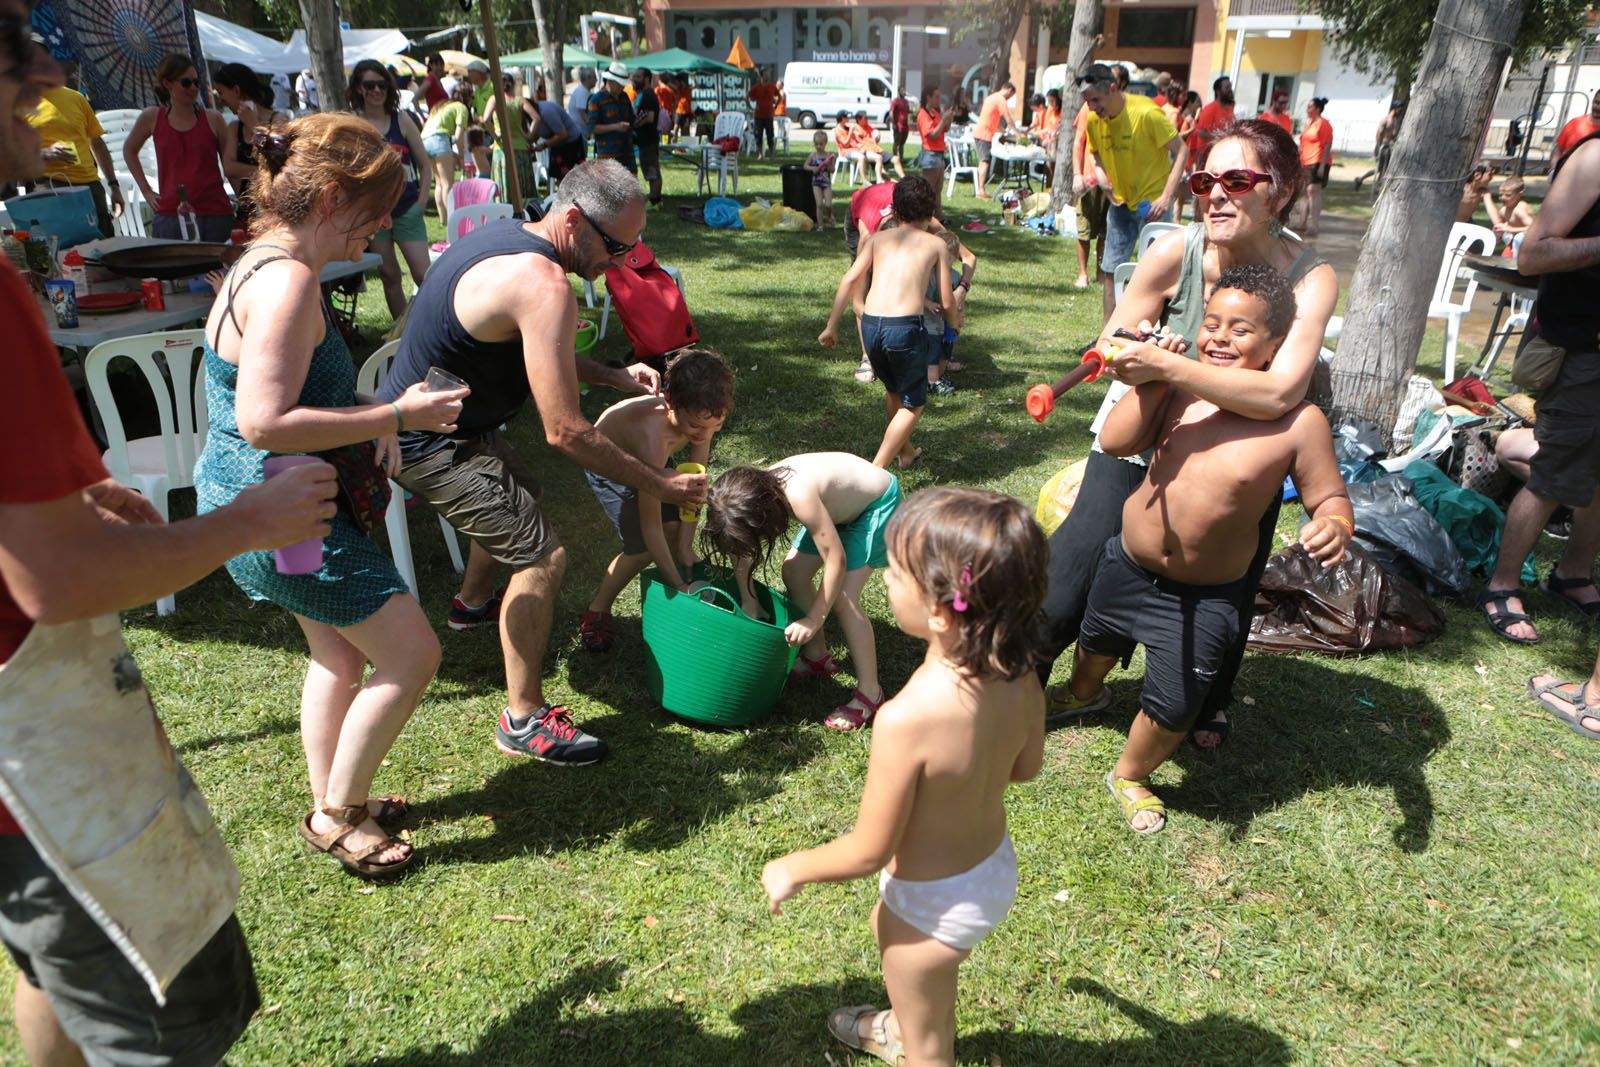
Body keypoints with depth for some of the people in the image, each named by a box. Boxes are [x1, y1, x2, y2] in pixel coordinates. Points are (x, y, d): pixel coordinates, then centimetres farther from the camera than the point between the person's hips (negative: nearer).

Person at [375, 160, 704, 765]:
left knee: (520, 495, 31)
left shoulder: (504, 235, 3)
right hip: (429, 447, -11)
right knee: (542, 556, -14)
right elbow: (565, 432, -31)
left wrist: (613, 376, 2)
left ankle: (474, 603, 57)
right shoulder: (543, 284, -29)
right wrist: (659, 484, -22)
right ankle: (524, 721, -3)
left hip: (417, 415, 11)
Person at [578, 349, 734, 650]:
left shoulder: (702, 416, -30)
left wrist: (685, 545, -18)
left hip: (643, 457, 5)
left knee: (675, 526, -10)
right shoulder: (654, 437, -46)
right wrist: (678, 585, -30)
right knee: (643, 548, -13)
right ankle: (596, 613, 10)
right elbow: (650, 525, -37)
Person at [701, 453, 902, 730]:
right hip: (842, 502, 8)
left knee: (842, 598, -14)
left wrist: (814, 620, -26)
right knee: (793, 574, 4)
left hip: (878, 502, -8)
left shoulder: (799, 496, -40)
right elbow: (738, 548, -2)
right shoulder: (754, 492, -18)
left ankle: (870, 693, -1)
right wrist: (749, 602, -5)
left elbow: (836, 559, -32)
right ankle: (817, 657, 24)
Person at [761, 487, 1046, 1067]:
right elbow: (1025, 767, 1)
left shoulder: (907, 718, -39)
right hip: (997, 864, 7)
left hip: (939, 901, -7)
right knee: (885, 929, 37)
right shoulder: (1018, 674, -19)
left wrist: (792, 869, -8)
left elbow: (869, 851, -26)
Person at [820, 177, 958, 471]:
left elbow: (850, 279, 5)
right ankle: (876, 469, -1)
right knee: (913, 404, 13)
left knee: (893, 390, 29)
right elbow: (946, 301, 9)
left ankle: (905, 452, 47)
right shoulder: (937, 244, 12)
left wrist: (831, 326, 7)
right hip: (905, 326, -4)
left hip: (870, 325, 4)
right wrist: (956, 321, 31)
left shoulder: (877, 238, 18)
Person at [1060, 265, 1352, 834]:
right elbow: (1115, 441, -18)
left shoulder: (1298, 422, -18)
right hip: (1127, 565, 3)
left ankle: (1130, 776, 36)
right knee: (1097, 643, 29)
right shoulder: (1181, 389, -11)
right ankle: (1082, 693, 66)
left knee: (1172, 707, 2)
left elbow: (1330, 498, -9)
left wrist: (1334, 528, -31)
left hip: (1205, 597, -3)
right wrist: (1153, 378, -26)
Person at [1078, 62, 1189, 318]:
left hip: (1152, 201, -6)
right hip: (1120, 201, 6)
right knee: (1110, 270, 8)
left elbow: (1181, 151, -17)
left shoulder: (1146, 112, -20)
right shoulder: (1093, 119, -3)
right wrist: (1102, 175, -4)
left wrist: (1166, 197, -25)